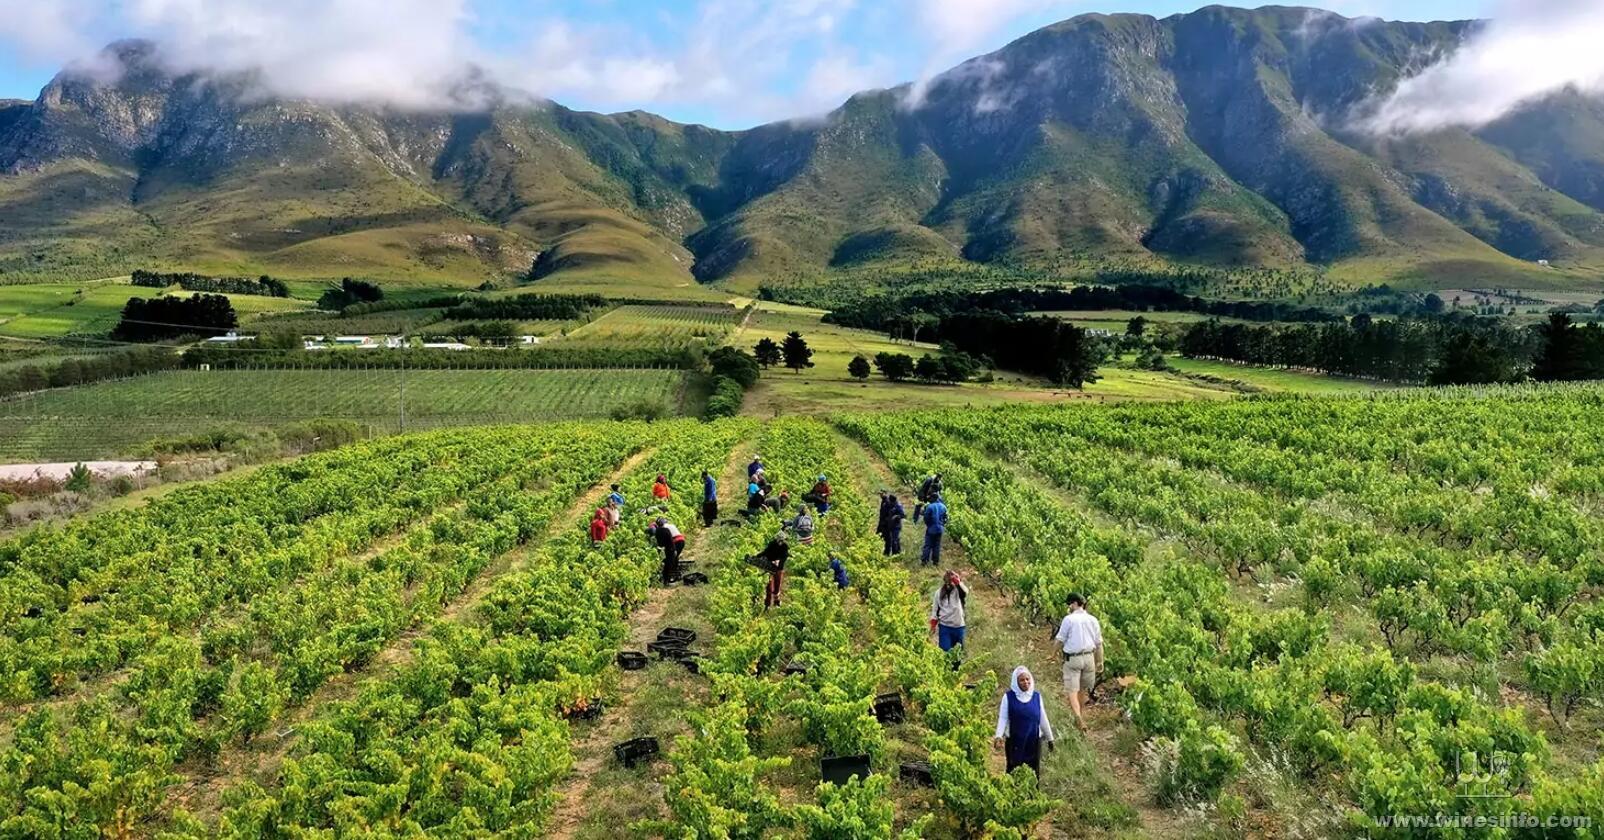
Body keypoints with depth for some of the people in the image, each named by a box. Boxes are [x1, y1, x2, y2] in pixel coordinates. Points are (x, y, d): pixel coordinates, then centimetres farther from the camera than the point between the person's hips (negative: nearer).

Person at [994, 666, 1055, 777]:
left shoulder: (1036, 696, 2)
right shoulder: (1008, 696, -6)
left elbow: (1043, 718, 10)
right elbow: (1003, 718, -8)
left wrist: (1050, 738, 13)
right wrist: (999, 736, -21)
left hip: (1034, 741, 2)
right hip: (1014, 741, -2)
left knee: (1034, 772, 8)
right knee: (1014, 772, 5)